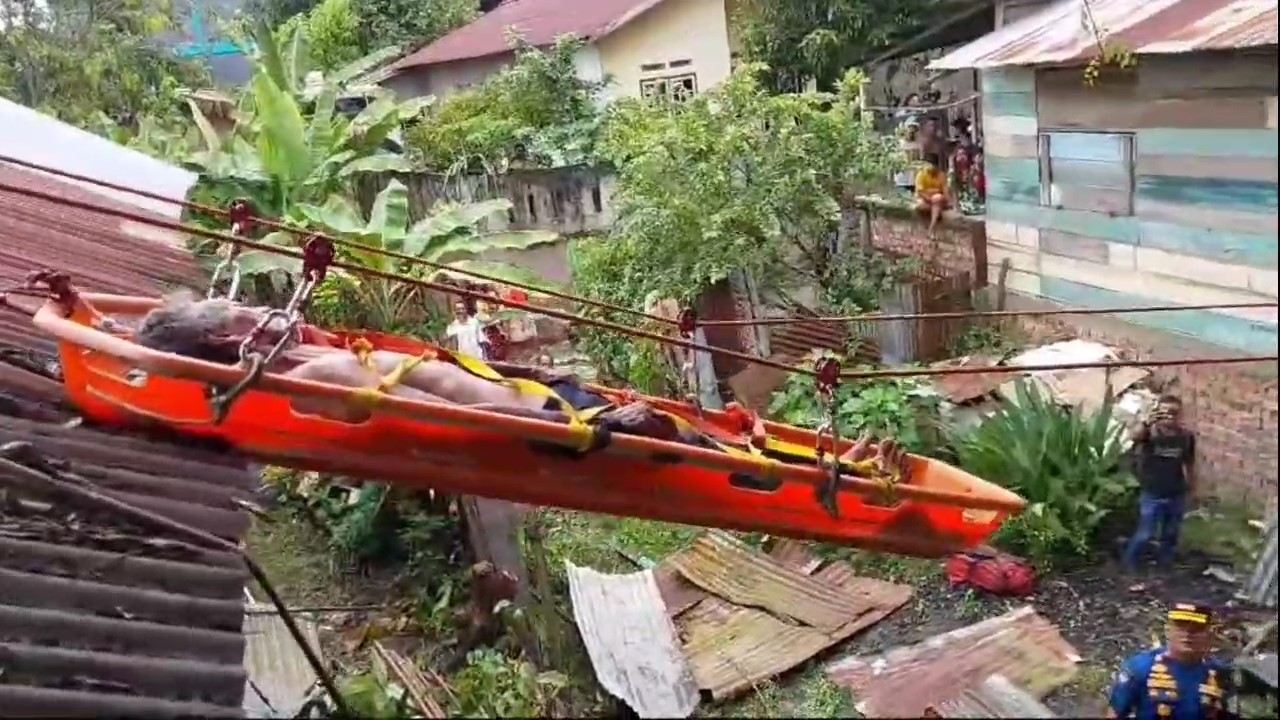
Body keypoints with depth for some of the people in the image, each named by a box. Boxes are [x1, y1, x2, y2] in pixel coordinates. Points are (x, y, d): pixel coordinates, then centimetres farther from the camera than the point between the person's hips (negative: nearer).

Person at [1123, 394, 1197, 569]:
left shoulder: (1186, 436, -3)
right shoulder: (1151, 432, -14)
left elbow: (1188, 463, 10)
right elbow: (1135, 437, -39)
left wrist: (1191, 486, 17)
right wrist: (1147, 422, -57)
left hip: (1176, 496, 4)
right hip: (1152, 495, -4)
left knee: (1170, 534, 19)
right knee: (1145, 534, 1)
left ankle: (1164, 564, 40)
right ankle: (1129, 564, 21)